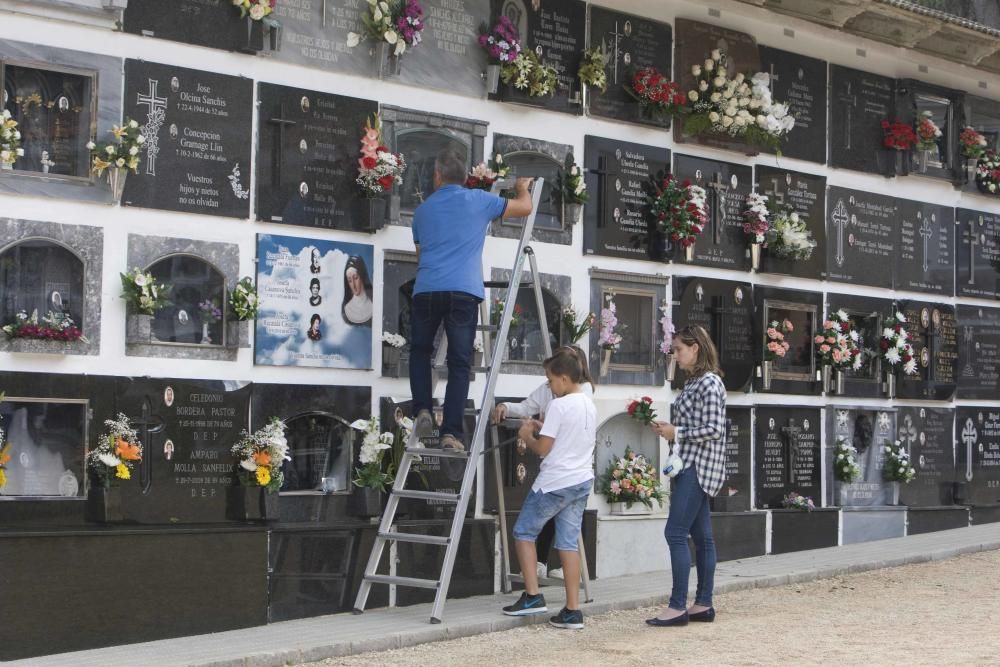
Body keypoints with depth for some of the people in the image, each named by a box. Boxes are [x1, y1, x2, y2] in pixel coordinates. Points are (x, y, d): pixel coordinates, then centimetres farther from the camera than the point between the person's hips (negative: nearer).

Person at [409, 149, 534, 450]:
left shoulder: (422, 210, 20)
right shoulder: (478, 200, 10)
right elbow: (525, 208, 20)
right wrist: (523, 187, 41)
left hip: (426, 290, 2)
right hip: (464, 292, -2)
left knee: (420, 351, 23)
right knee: (459, 364, 1)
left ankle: (422, 411, 6)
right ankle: (451, 433, -6)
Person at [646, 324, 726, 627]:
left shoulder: (709, 383, -13)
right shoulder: (693, 382, 15)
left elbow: (714, 430, -18)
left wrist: (677, 432, -15)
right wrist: (667, 428, 5)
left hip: (698, 466, -10)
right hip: (689, 466, 10)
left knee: (676, 533, -11)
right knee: (700, 536, 10)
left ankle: (678, 606, -9)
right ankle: (703, 604, 13)